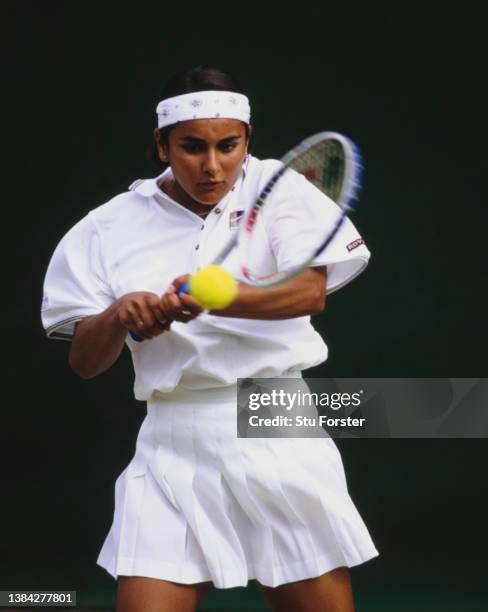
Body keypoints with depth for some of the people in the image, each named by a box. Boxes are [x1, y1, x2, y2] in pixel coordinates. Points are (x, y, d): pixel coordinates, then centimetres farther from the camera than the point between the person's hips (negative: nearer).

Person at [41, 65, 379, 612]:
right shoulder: (111, 229, 5)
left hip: (281, 439, 0)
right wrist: (118, 316, -17)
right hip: (174, 448, 1)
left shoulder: (276, 188, 2)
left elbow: (311, 291, -14)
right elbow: (84, 363, 5)